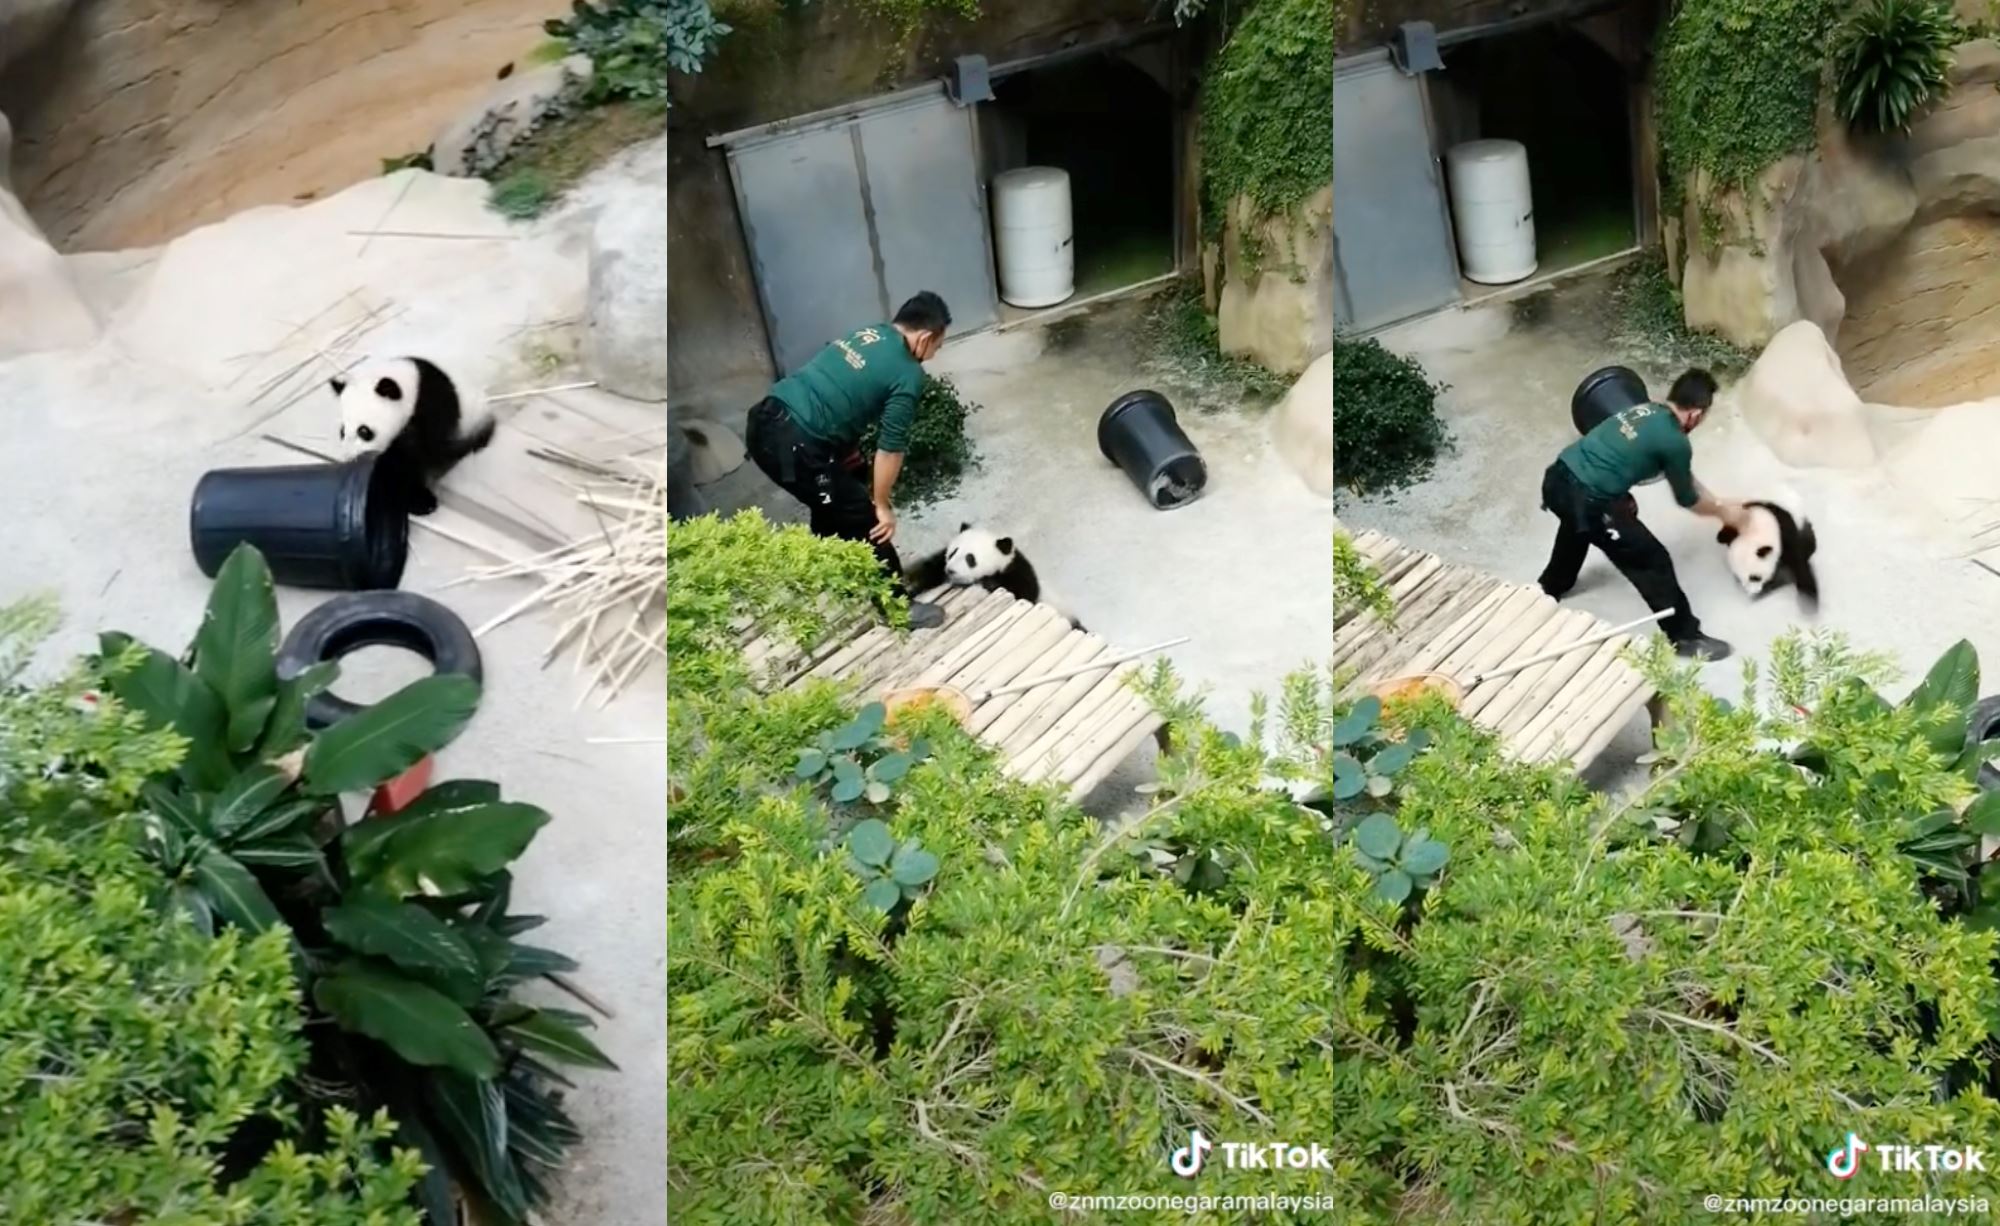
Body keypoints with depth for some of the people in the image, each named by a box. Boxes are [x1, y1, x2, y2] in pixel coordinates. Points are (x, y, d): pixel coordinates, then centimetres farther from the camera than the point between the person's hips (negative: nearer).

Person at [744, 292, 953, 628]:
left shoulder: (869, 332, 17)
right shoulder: (908, 375, -7)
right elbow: (890, 448, -5)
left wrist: (847, 456, 30)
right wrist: (882, 505, 7)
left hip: (764, 421, 9)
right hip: (794, 444, -9)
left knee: (834, 505, 29)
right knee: (862, 520, 6)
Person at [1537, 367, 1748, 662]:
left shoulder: (1647, 411, 15)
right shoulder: (1675, 442, -10)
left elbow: (1683, 477, 29)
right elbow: (1687, 499, 8)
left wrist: (1716, 502, 34)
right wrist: (1724, 511, 25)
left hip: (1557, 478, 9)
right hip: (1585, 500, -9)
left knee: (1578, 526, 41)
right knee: (1653, 561, 5)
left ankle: (1549, 589, 65)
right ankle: (1685, 637, 18)